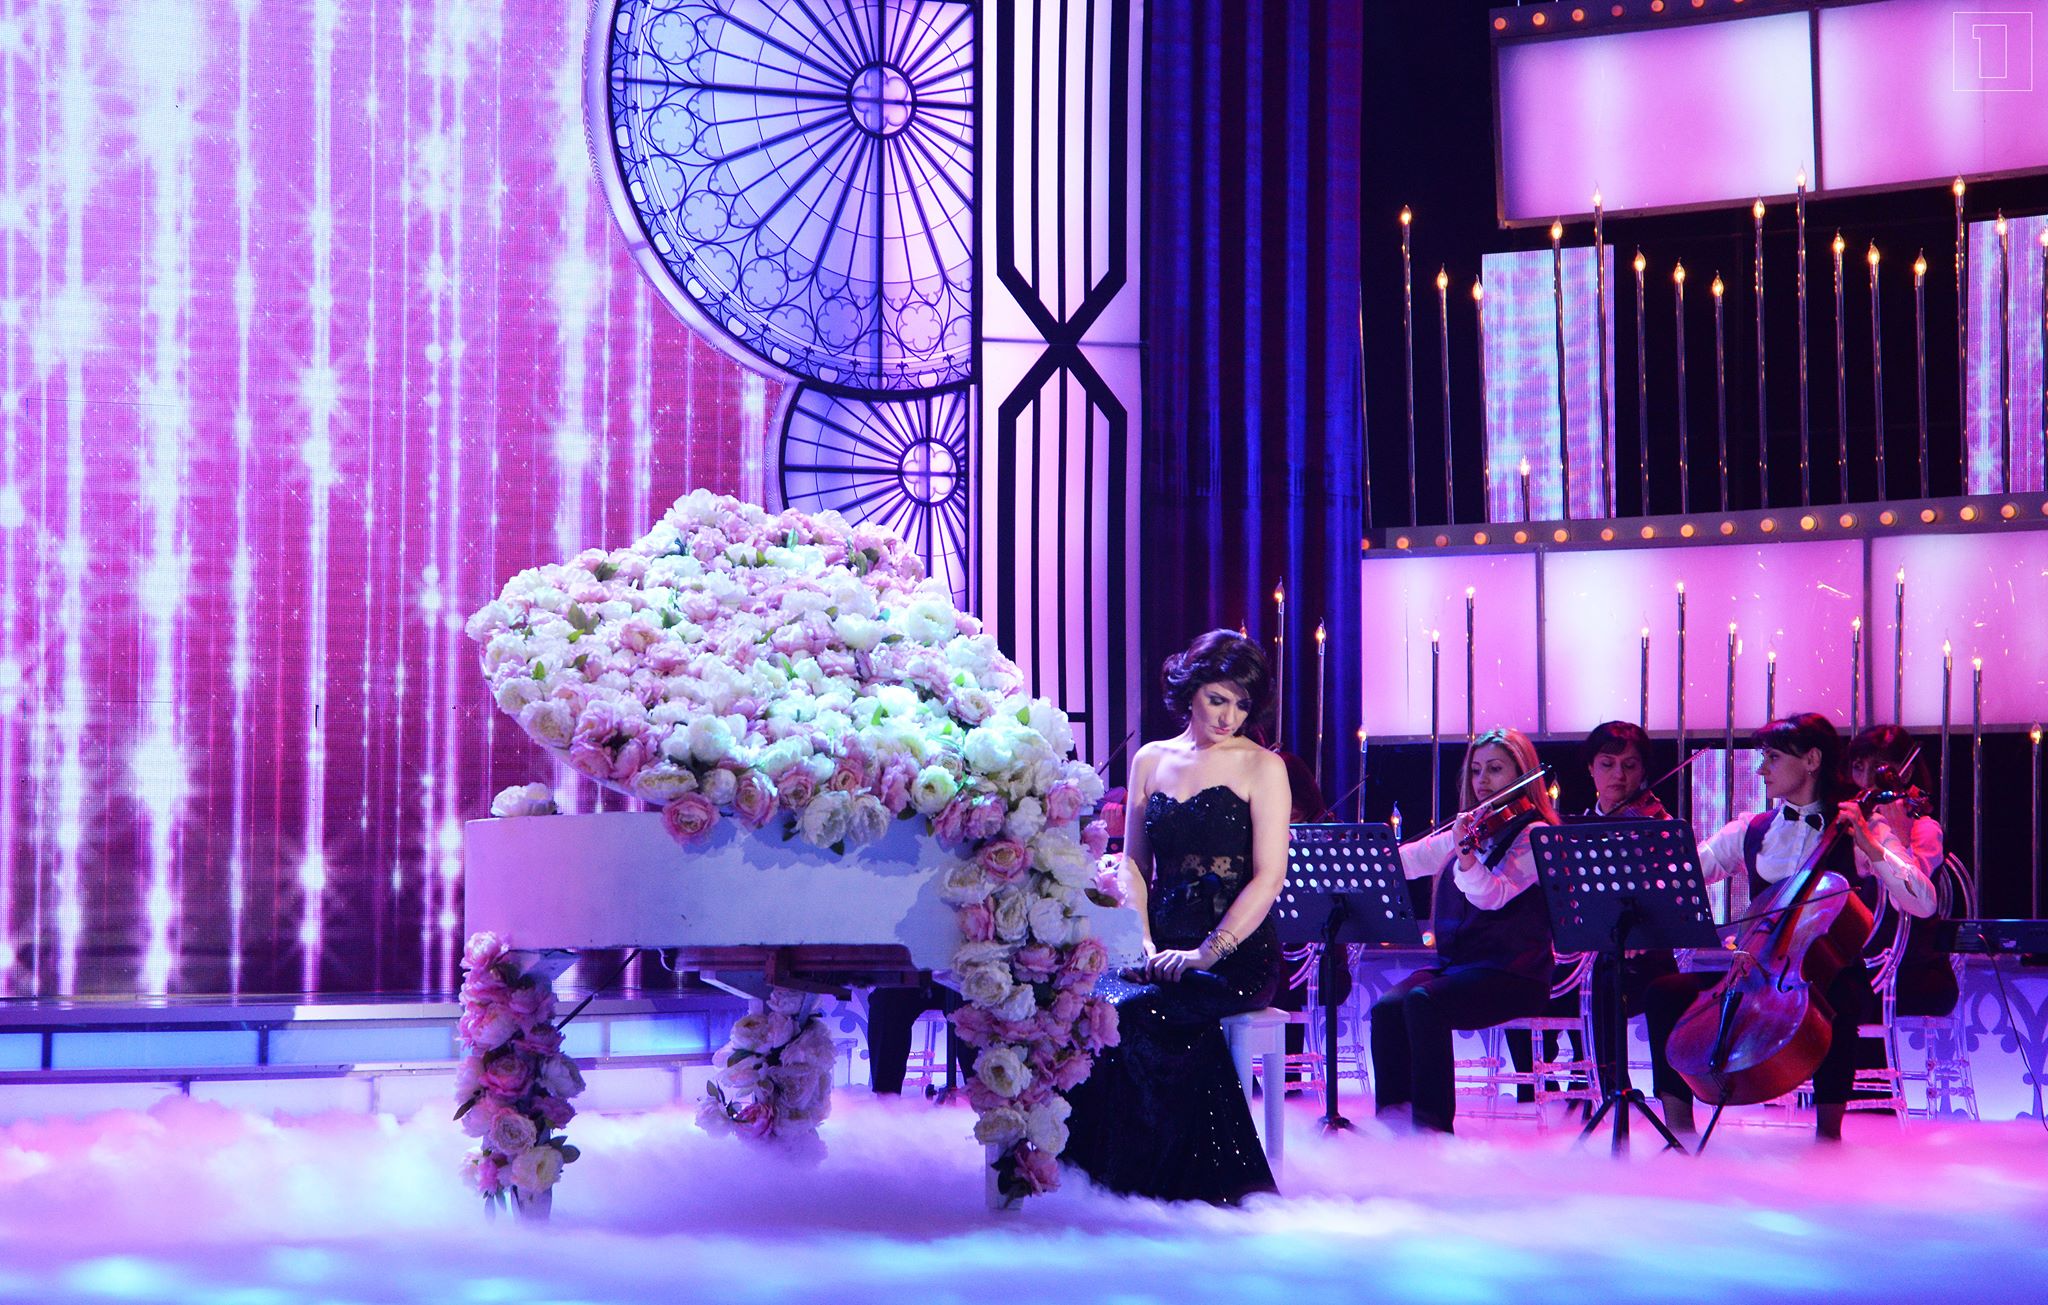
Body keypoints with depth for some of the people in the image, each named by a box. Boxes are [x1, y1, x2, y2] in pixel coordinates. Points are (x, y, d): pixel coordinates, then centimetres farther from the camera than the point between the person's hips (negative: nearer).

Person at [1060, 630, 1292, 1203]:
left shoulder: (1262, 767, 3)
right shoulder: (1150, 761, 15)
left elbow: (1269, 876, -6)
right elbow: (1134, 864, 15)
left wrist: (1206, 954, -17)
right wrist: (1142, 942, -4)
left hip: (1238, 953, -4)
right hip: (1165, 946, 4)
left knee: (1138, 1010, -33)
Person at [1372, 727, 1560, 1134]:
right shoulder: (1471, 829, 19)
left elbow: (1491, 896, -19)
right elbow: (1406, 860, 14)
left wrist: (1466, 849, -35)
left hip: (1511, 974, -6)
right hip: (1453, 963, 6)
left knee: (1422, 1001, -32)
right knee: (1386, 1007, -23)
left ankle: (1433, 1126, -28)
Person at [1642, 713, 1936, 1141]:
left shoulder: (1859, 831, 1)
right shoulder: (1748, 832, 12)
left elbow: (1924, 903, -11)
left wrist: (1871, 846, -19)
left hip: (1831, 973, -4)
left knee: (1834, 1005, -39)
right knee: (1665, 992, -19)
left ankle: (1828, 1134, -24)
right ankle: (1679, 1129, -13)